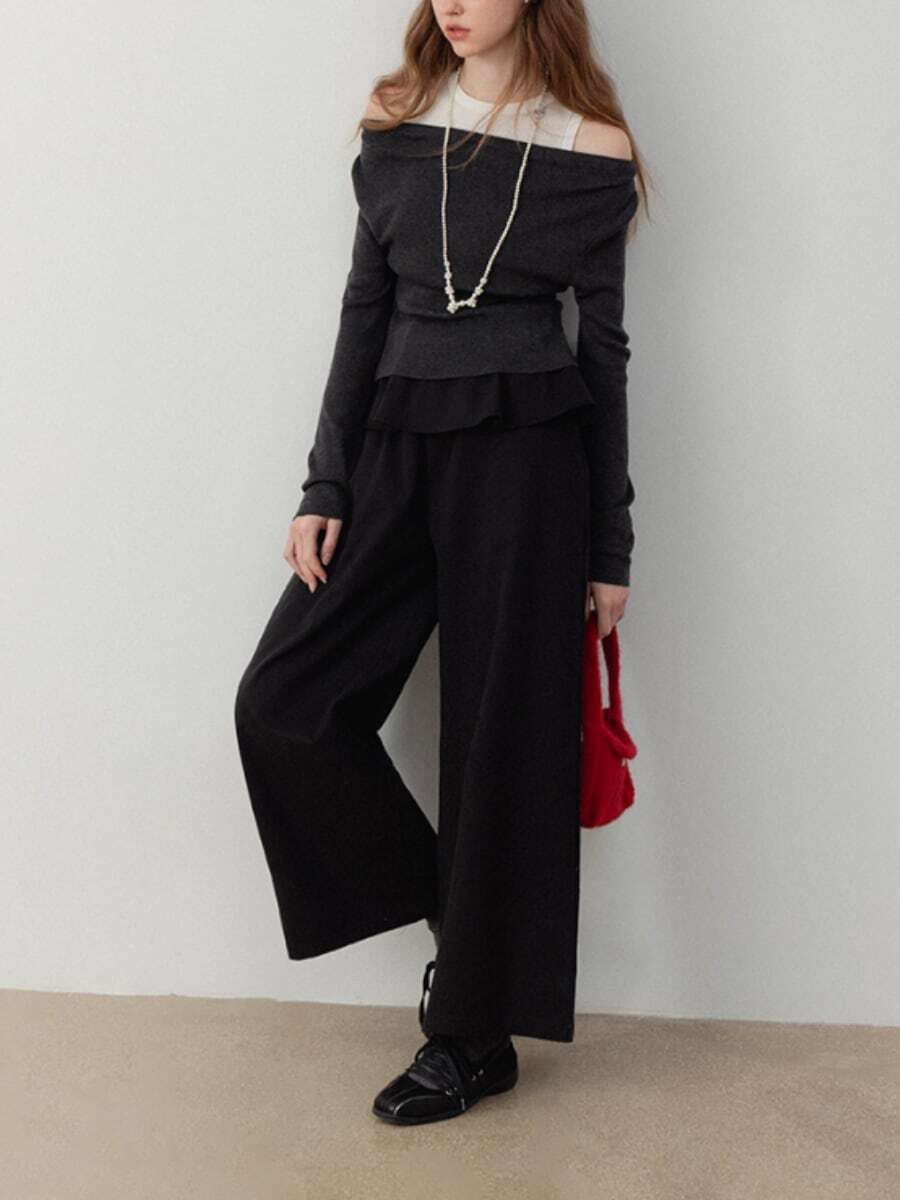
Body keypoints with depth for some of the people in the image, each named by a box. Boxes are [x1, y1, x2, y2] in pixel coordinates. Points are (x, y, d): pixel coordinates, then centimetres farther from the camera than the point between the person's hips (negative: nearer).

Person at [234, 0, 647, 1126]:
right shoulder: (396, 131, 9)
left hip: (527, 455, -4)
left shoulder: (592, 153, 0)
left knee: (500, 739, 0)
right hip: (399, 445, 4)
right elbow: (363, 317, 9)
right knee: (281, 700, -4)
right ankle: (449, 909, 16)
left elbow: (604, 351, 2)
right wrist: (323, 487, 1)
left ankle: (475, 1034, 15)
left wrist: (610, 548, 1)